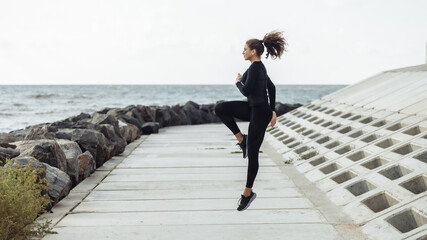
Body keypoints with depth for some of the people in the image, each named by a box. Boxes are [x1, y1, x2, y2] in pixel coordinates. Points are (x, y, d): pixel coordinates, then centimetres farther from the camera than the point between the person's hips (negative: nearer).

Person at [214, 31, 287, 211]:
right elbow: (271, 88, 20)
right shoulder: (260, 67, 12)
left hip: (259, 113, -10)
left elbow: (246, 91, -24)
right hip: (253, 108, 10)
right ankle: (241, 139, 6)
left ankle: (248, 193, 13)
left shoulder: (255, 67, -18)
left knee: (252, 154, 0)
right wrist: (272, 111, 23)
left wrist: (238, 82, -1)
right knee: (220, 109, -2)